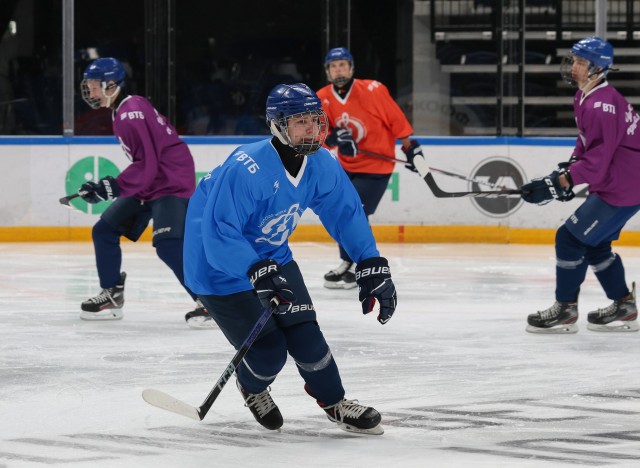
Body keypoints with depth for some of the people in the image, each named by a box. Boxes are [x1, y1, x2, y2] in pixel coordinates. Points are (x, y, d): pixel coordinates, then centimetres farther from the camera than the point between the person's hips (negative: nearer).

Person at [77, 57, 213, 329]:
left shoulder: (132, 114, -21)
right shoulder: (121, 111, 11)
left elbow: (147, 166, -25)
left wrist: (113, 187, -26)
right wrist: (110, 187, 22)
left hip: (171, 182, -11)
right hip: (148, 184, 11)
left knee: (168, 244, -26)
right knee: (104, 231, 11)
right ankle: (111, 297, 20)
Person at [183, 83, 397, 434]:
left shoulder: (321, 165, -10)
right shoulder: (246, 169, -34)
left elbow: (347, 215, 2)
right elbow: (218, 235, -36)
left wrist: (372, 267, -5)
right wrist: (257, 272, -48)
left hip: (273, 257, 6)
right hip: (219, 269, -6)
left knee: (304, 334, -3)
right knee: (269, 351, -9)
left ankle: (334, 402, 22)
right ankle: (251, 387, 26)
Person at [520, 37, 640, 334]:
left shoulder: (602, 106, -25)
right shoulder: (585, 97, 8)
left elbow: (596, 161, -28)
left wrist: (556, 184, -25)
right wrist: (568, 169, 8)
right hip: (612, 184, 11)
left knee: (570, 238, -7)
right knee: (594, 243, 18)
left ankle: (565, 311, 1)